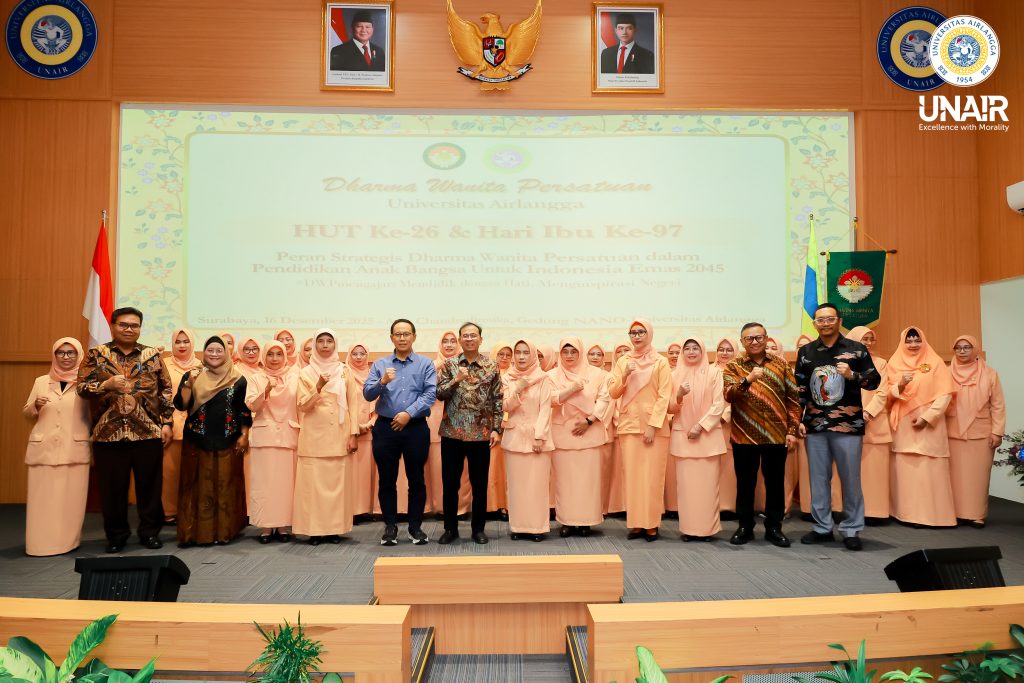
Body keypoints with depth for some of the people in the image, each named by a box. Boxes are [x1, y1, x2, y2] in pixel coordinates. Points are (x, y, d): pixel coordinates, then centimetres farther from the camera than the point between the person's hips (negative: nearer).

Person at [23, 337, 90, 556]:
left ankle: (68, 541, 9)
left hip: (75, 449, -2)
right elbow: (27, 415, 14)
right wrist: (35, 406, -2)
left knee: (71, 499, -1)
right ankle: (41, 543, 10)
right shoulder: (41, 382, 12)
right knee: (43, 499, 0)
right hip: (44, 449, 2)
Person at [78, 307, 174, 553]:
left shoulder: (152, 355, 7)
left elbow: (166, 391, 8)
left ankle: (150, 531, 21)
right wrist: (106, 385, -21)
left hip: (148, 433, 1)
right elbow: (81, 388, -2)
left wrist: (167, 423, 2)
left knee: (150, 485, 7)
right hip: (108, 433, 0)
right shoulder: (96, 355, 5)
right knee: (112, 487, 8)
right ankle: (116, 534, 23)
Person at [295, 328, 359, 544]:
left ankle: (335, 528, 10)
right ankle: (314, 528, 6)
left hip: (339, 436, 1)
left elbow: (351, 404, 5)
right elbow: (303, 406, -3)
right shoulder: (306, 373, 5)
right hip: (314, 436, -1)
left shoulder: (344, 371, 7)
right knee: (313, 483, -2)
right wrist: (318, 387, -19)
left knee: (337, 482, 2)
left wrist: (353, 434, -2)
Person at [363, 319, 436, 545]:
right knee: (386, 480, 7)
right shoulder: (380, 364, 7)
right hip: (385, 428, 1)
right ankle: (390, 526, 19)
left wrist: (409, 413, -17)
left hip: (416, 428, -1)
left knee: (416, 479, 6)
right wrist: (382, 382, -20)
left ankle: (415, 526, 17)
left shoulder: (426, 364, 3)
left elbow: (430, 393, -7)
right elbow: (367, 394, -2)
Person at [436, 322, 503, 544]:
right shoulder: (449, 364, 4)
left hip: (481, 434, 0)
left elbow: (497, 400, 2)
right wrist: (456, 380, -17)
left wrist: (496, 429, -4)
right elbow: (438, 393, -3)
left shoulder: (492, 366, 3)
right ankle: (450, 528, 22)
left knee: (480, 484, 7)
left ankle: (478, 528, 21)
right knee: (450, 482, 7)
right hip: (452, 433, 1)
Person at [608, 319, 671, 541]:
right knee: (631, 474, 3)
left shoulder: (660, 362, 0)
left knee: (652, 475, -2)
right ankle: (636, 523, 9)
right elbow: (613, 393, 6)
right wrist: (624, 376, -12)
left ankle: (651, 524, 5)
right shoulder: (623, 361, 9)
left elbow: (664, 396, -6)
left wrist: (653, 425, -13)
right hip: (629, 425, 3)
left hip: (654, 426, -3)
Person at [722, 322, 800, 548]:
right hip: (744, 435, -1)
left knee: (775, 483, 8)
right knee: (745, 483, 7)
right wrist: (747, 380, -30)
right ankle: (745, 527, 19)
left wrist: (792, 430, -1)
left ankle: (774, 528, 20)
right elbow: (728, 395, -14)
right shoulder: (733, 366, 1)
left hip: (777, 435, 1)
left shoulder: (781, 363, 5)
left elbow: (793, 398, 5)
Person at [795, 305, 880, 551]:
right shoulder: (805, 352, 9)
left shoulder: (856, 349, 1)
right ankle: (822, 527, 20)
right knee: (818, 478, 9)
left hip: (848, 425, -2)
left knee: (851, 479, 3)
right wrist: (798, 419, 5)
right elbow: (800, 388, 11)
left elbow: (874, 381, 2)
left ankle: (851, 530, 14)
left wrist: (852, 375, -16)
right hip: (815, 425, 3)